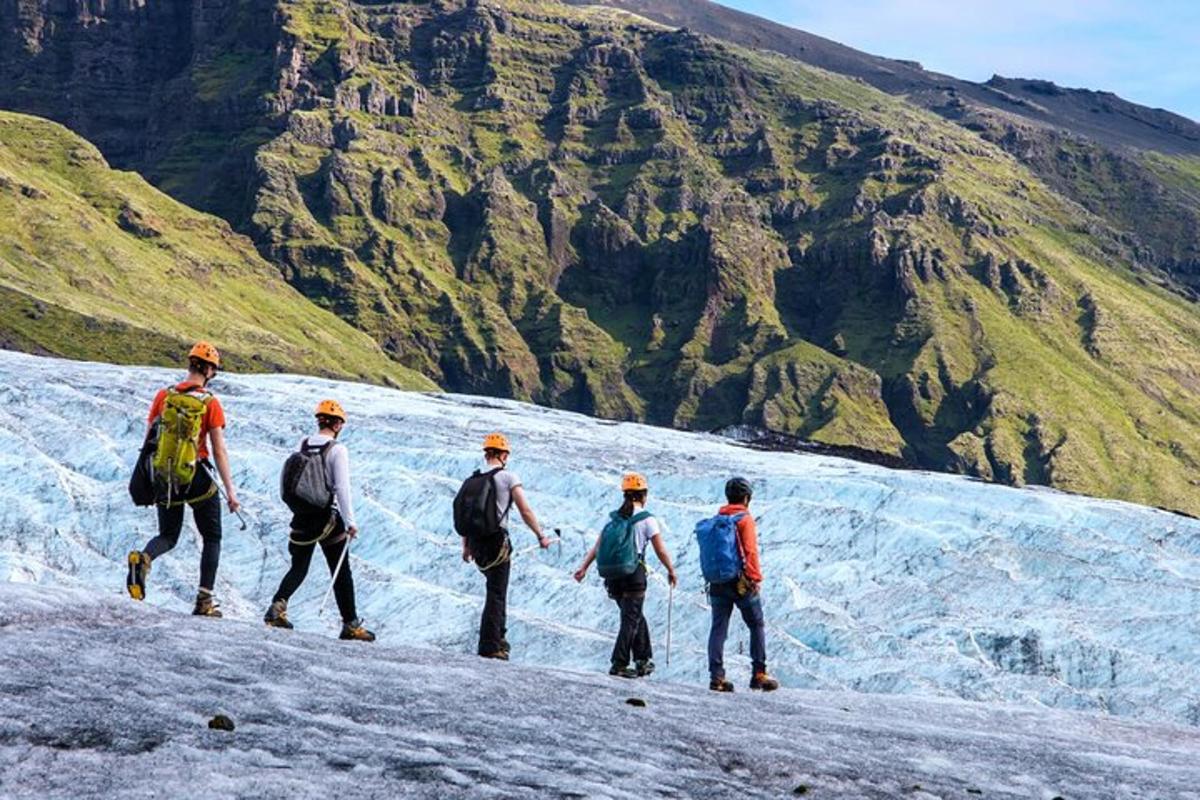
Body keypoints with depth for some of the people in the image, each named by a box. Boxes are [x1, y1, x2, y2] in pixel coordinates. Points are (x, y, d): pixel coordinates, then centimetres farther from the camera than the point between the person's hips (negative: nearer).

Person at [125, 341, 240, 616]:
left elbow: (149, 440, 6)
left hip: (165, 478, 3)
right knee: (212, 538, 14)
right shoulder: (210, 403, -9)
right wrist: (230, 491, -8)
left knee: (168, 537, 19)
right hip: (197, 478, -3)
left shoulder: (164, 395, 1)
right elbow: (219, 451, -11)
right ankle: (204, 600, 4)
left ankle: (143, 558, -16)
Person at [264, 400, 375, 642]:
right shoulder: (337, 450, -11)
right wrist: (350, 522, -12)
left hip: (302, 516, 4)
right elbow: (342, 488, -16)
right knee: (341, 573, 7)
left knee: (298, 568, 13)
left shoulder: (302, 444, 4)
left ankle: (278, 605, -11)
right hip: (327, 518, -4)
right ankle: (350, 624, 10)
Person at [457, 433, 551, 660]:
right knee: (496, 594, 0)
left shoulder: (471, 480, 10)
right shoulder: (508, 477, -6)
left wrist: (466, 547, 22)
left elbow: (463, 515, 13)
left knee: (496, 590, 23)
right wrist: (541, 536, 2)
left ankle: (498, 637, 21)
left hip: (476, 545, 6)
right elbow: (525, 511, -8)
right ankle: (490, 645, -2)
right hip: (497, 543, -6)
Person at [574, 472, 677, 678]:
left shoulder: (613, 518, 8)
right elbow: (661, 551, -4)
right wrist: (671, 571, 9)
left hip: (612, 576, 6)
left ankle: (643, 660, 22)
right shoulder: (647, 520, -6)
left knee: (636, 616, 19)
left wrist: (583, 568, 1)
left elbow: (597, 546, 2)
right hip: (634, 574, -6)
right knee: (631, 620, 1)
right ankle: (619, 664, -4)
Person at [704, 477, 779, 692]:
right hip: (741, 583, -5)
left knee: (718, 629, 3)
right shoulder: (745, 519, -7)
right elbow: (750, 551, -14)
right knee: (757, 626, 7)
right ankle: (759, 674, 3)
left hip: (717, 583, 5)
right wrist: (756, 578, -10)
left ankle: (716, 676, -4)